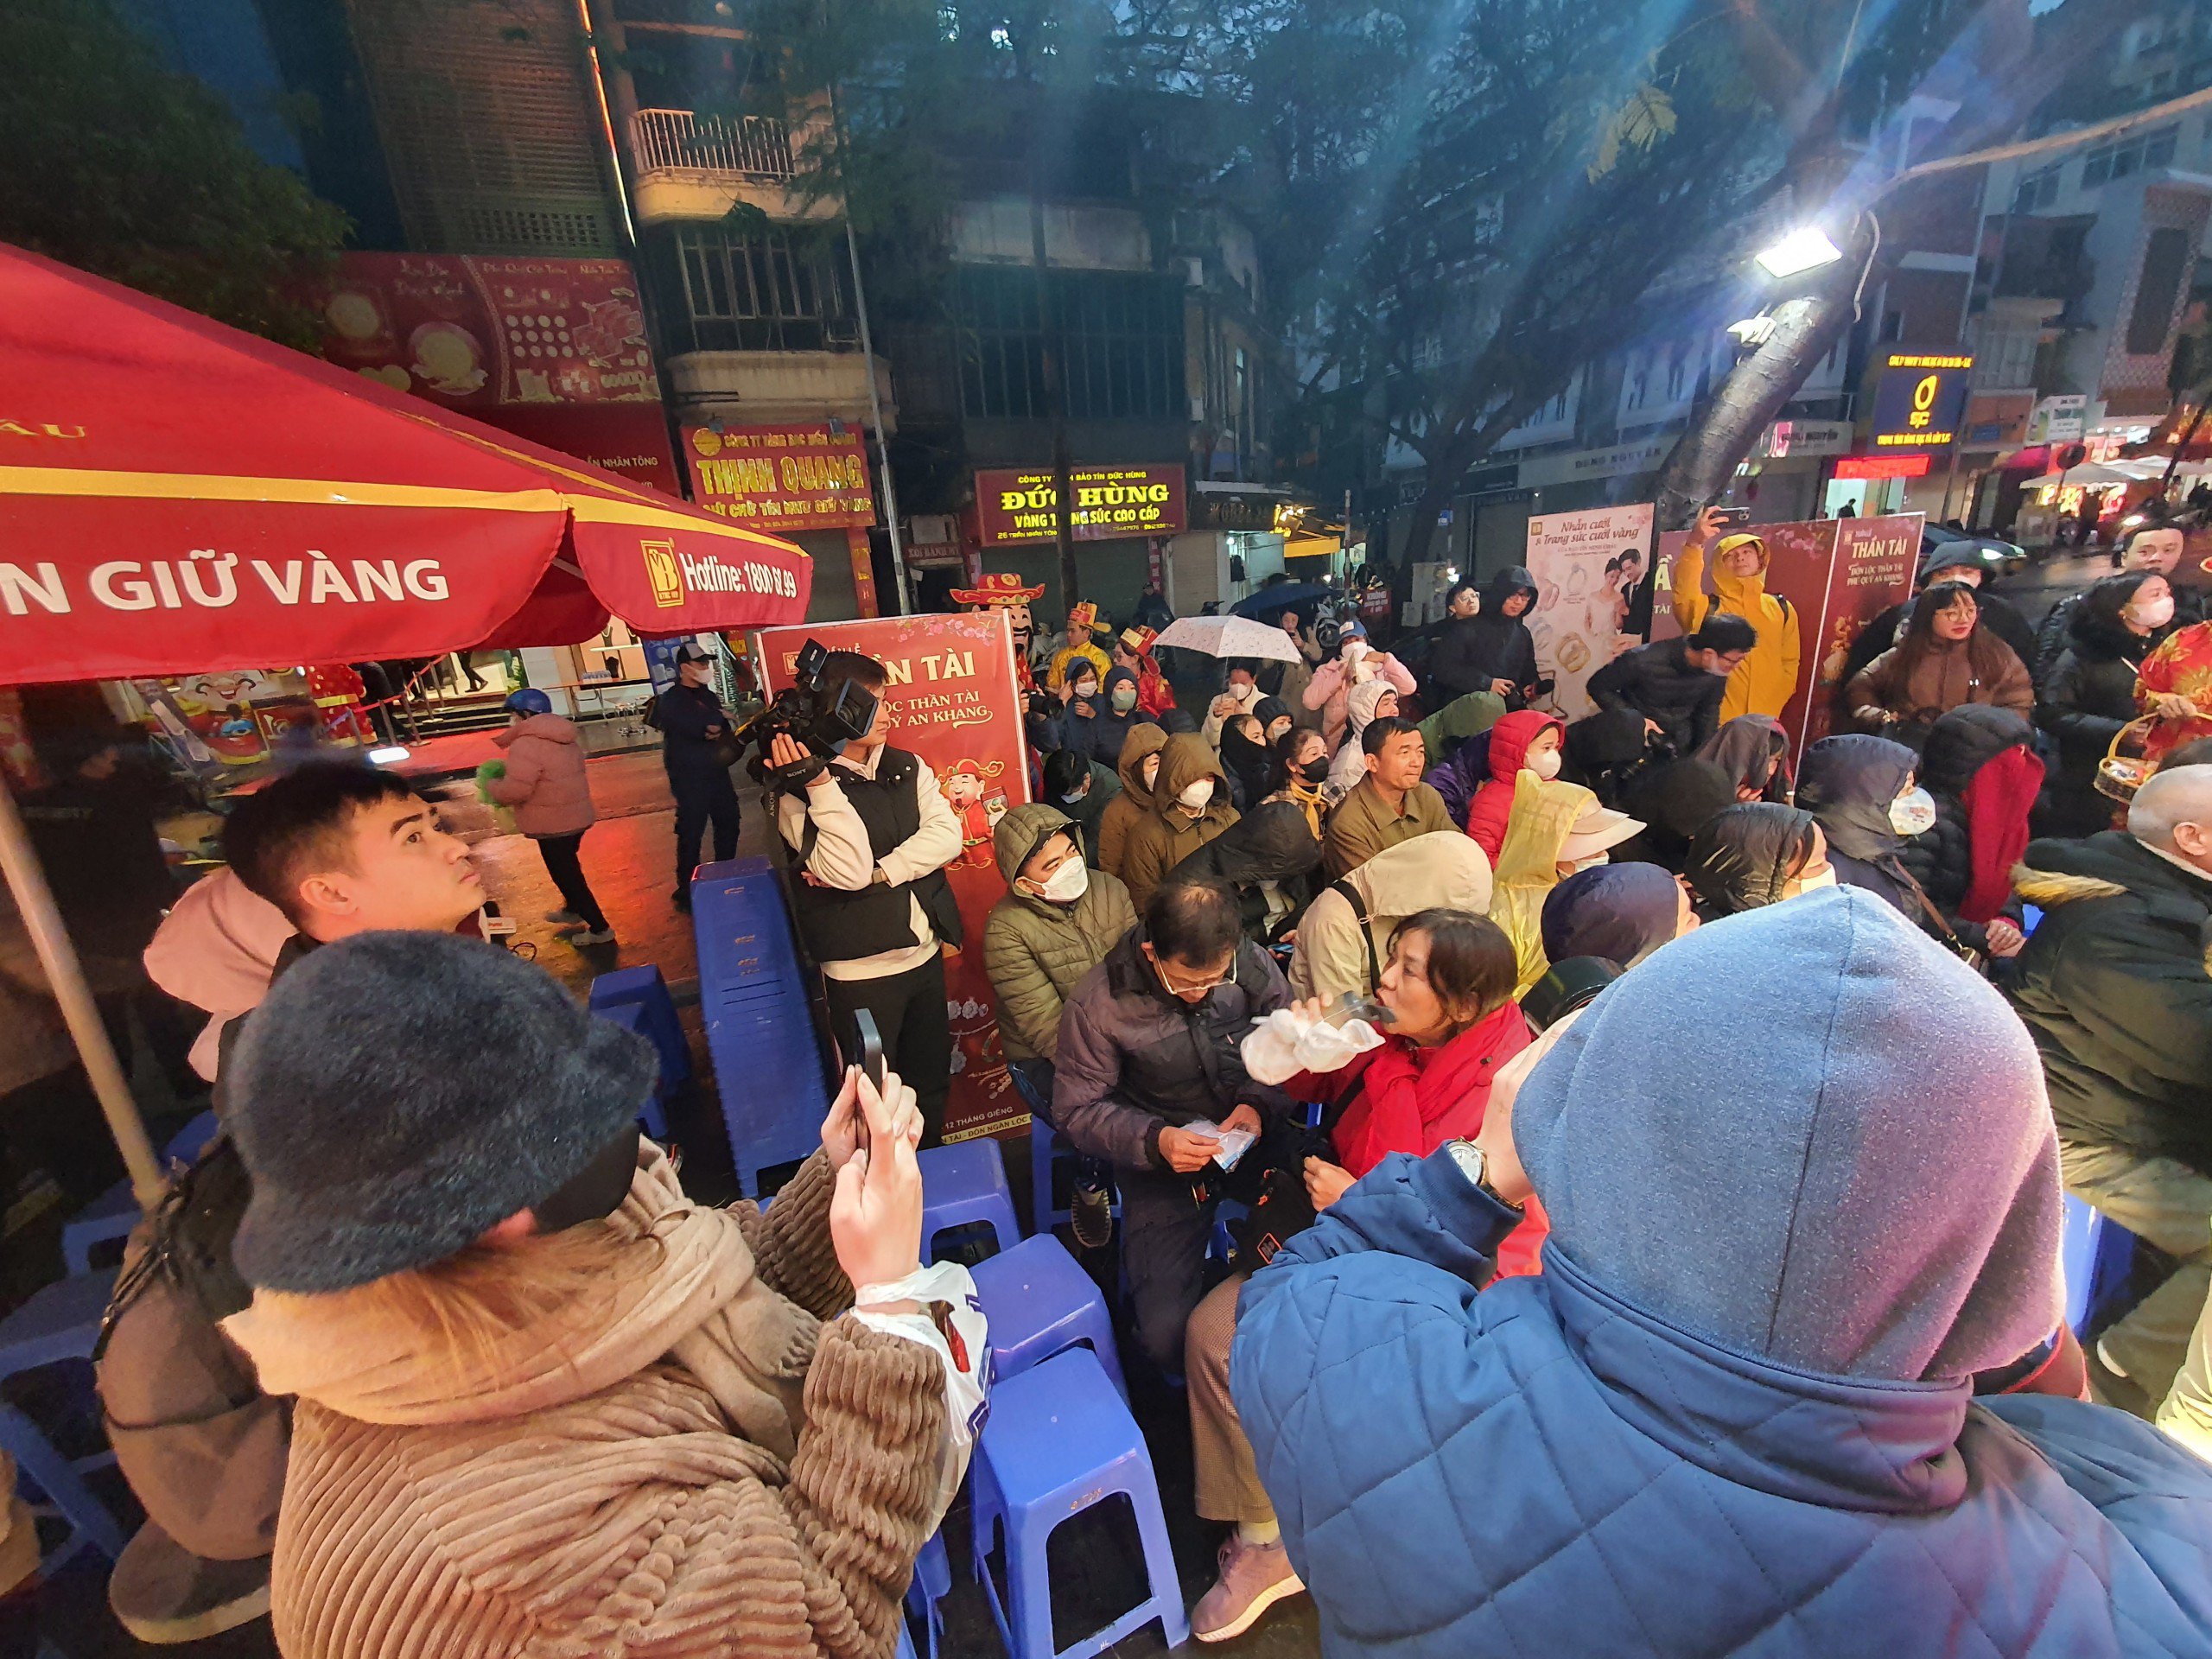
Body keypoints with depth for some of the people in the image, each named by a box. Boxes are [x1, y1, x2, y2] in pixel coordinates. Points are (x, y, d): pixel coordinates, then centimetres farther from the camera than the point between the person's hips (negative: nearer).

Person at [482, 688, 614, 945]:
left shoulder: (527, 744, -22)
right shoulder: (565, 736, 8)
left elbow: (515, 790, -28)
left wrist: (491, 784, -8)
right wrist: (509, 768, 15)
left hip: (553, 824, -9)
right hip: (575, 815, 9)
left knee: (565, 874, 3)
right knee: (568, 869, 28)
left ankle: (599, 928, 8)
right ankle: (573, 909, 48)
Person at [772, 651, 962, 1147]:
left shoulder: (909, 768, 5)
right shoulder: (799, 794, -11)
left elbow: (947, 834, -9)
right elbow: (848, 872, -24)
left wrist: (878, 874, -20)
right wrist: (821, 785, -27)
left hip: (924, 953, 5)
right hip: (861, 970, -5)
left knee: (931, 1078, 21)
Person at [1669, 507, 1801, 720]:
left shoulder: (1782, 608, 14)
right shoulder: (1707, 607, 3)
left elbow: (1789, 662, 16)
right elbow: (1683, 595, -20)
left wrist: (1774, 704, 3)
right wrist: (1694, 543, -32)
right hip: (1715, 721, -3)